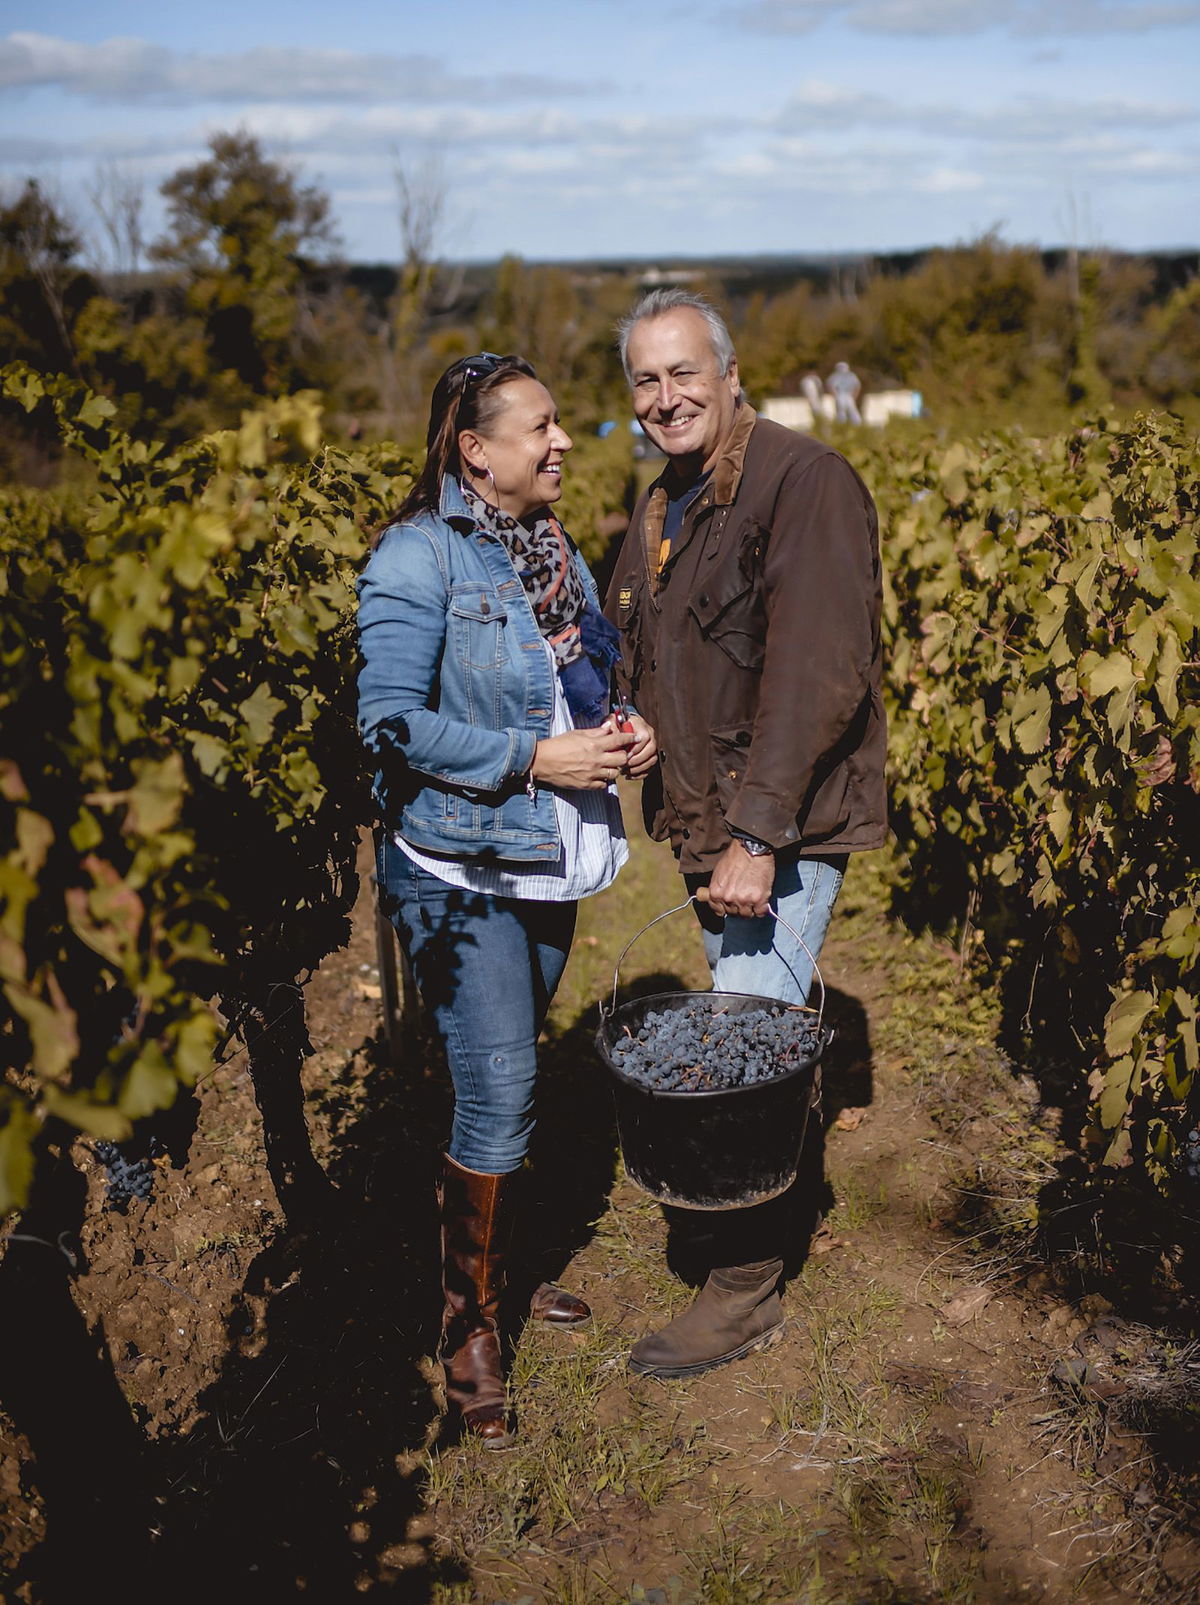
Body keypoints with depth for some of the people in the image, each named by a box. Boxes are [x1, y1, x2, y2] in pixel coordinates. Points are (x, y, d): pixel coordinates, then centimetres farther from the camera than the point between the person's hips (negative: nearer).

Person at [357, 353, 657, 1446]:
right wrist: (535, 759, -21)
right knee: (498, 1092, -8)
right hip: (461, 871, -7)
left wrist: (624, 731, 0)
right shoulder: (419, 557, -14)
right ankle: (469, 1322, 11)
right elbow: (393, 721, -19)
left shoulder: (556, 551, 10)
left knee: (510, 1079, 17)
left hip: (550, 861, 7)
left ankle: (497, 1264, 35)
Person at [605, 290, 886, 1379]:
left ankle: (747, 1288, 9)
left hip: (782, 830, -8)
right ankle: (751, 1205, 36)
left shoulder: (804, 482, -15)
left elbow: (816, 674, -23)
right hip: (710, 822, 8)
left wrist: (758, 836, -25)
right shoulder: (661, 510, 14)